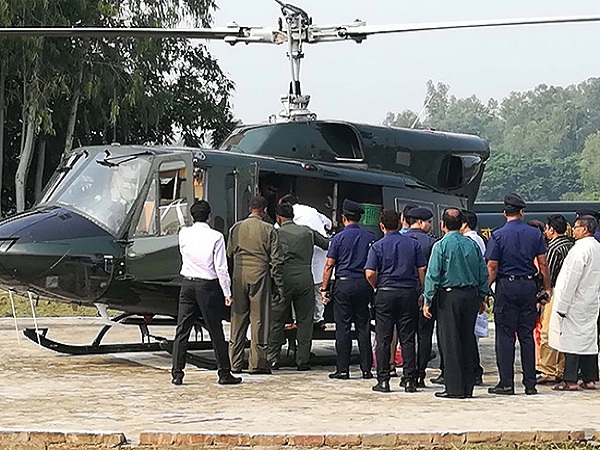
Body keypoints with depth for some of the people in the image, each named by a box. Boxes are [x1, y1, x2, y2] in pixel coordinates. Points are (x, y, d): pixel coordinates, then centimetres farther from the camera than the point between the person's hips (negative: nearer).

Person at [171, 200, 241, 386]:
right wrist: (227, 292, -5)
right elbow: (221, 268, -10)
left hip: (188, 285, 3)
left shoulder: (184, 233, 0)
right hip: (208, 286, -3)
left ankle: (177, 374, 2)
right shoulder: (216, 237, -10)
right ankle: (224, 373, 9)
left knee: (182, 330, 5)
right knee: (215, 331, 4)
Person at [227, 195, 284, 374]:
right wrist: (279, 285, 2)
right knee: (259, 319, 1)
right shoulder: (268, 229, -2)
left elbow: (229, 254, 11)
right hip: (260, 274, -3)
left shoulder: (236, 228, 7)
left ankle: (235, 364, 10)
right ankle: (257, 363, 1)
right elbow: (276, 260, -3)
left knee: (238, 319, 8)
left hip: (238, 275, 3)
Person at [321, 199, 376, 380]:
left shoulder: (339, 238, -3)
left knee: (342, 327, 0)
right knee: (363, 327, 7)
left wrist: (324, 288, 1)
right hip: (364, 284, 3)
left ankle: (342, 369, -1)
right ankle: (366, 369, 8)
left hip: (344, 284, -3)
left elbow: (329, 265, -4)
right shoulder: (370, 238, 6)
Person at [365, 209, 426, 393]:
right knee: (408, 339, 5)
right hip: (409, 293, 2)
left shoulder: (378, 246, -3)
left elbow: (370, 274, -9)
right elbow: (422, 271, 2)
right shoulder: (413, 244, 4)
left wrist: (377, 288, 9)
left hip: (385, 294, -2)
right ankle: (410, 381, 4)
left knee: (383, 339, 3)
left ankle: (383, 381, 3)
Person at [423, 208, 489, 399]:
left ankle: (454, 388, -2)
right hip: (471, 295, 5)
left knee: (450, 341, -1)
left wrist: (427, 300, -5)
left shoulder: (441, 245, -7)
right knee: (468, 339, 10)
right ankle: (468, 386, 13)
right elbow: (484, 273, 11)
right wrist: (482, 297, 19)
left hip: (449, 296, -5)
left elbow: (432, 275, -9)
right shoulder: (472, 244, 8)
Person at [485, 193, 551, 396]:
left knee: (505, 335, 1)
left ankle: (506, 383, -1)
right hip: (528, 286, 3)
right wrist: (547, 288, 14)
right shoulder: (534, 234, 3)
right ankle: (530, 383, 9)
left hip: (506, 287, -3)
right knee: (527, 335, 8)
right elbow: (543, 264, 5)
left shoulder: (498, 235, -6)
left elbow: (492, 267, -8)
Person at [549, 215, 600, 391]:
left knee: (571, 340, -5)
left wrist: (562, 306, -15)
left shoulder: (580, 249, -17)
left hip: (576, 304, -9)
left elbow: (571, 280, -19)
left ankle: (570, 381, -4)